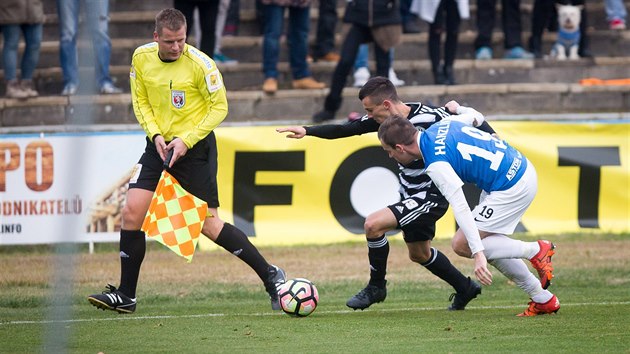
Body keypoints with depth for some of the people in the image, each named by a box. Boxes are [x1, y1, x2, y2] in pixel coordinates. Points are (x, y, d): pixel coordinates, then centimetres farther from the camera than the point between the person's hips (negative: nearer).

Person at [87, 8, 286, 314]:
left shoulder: (200, 63, -17)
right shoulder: (141, 58, -3)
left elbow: (219, 108, -10)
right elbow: (140, 101, 9)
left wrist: (186, 140, -17)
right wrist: (155, 134, -8)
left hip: (195, 147, -5)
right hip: (159, 144, 5)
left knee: (209, 225, -5)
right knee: (131, 212, -7)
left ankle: (270, 276, 10)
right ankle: (125, 297, 3)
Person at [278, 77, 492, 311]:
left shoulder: (428, 118, -26)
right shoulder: (383, 119, -4)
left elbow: (471, 117, -16)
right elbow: (344, 130, 1)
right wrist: (307, 131, -8)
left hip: (431, 197, -9)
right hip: (412, 195, 9)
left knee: (373, 224, -19)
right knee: (418, 254, 23)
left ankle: (376, 287, 0)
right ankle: (465, 289, 43)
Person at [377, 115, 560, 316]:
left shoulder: (436, 165, -21)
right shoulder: (442, 125, 4)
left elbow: (460, 207, -27)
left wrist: (478, 254, -30)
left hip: (512, 188, -10)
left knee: (461, 244, -3)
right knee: (490, 245, 16)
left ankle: (535, 251, -5)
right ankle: (544, 300, 16)